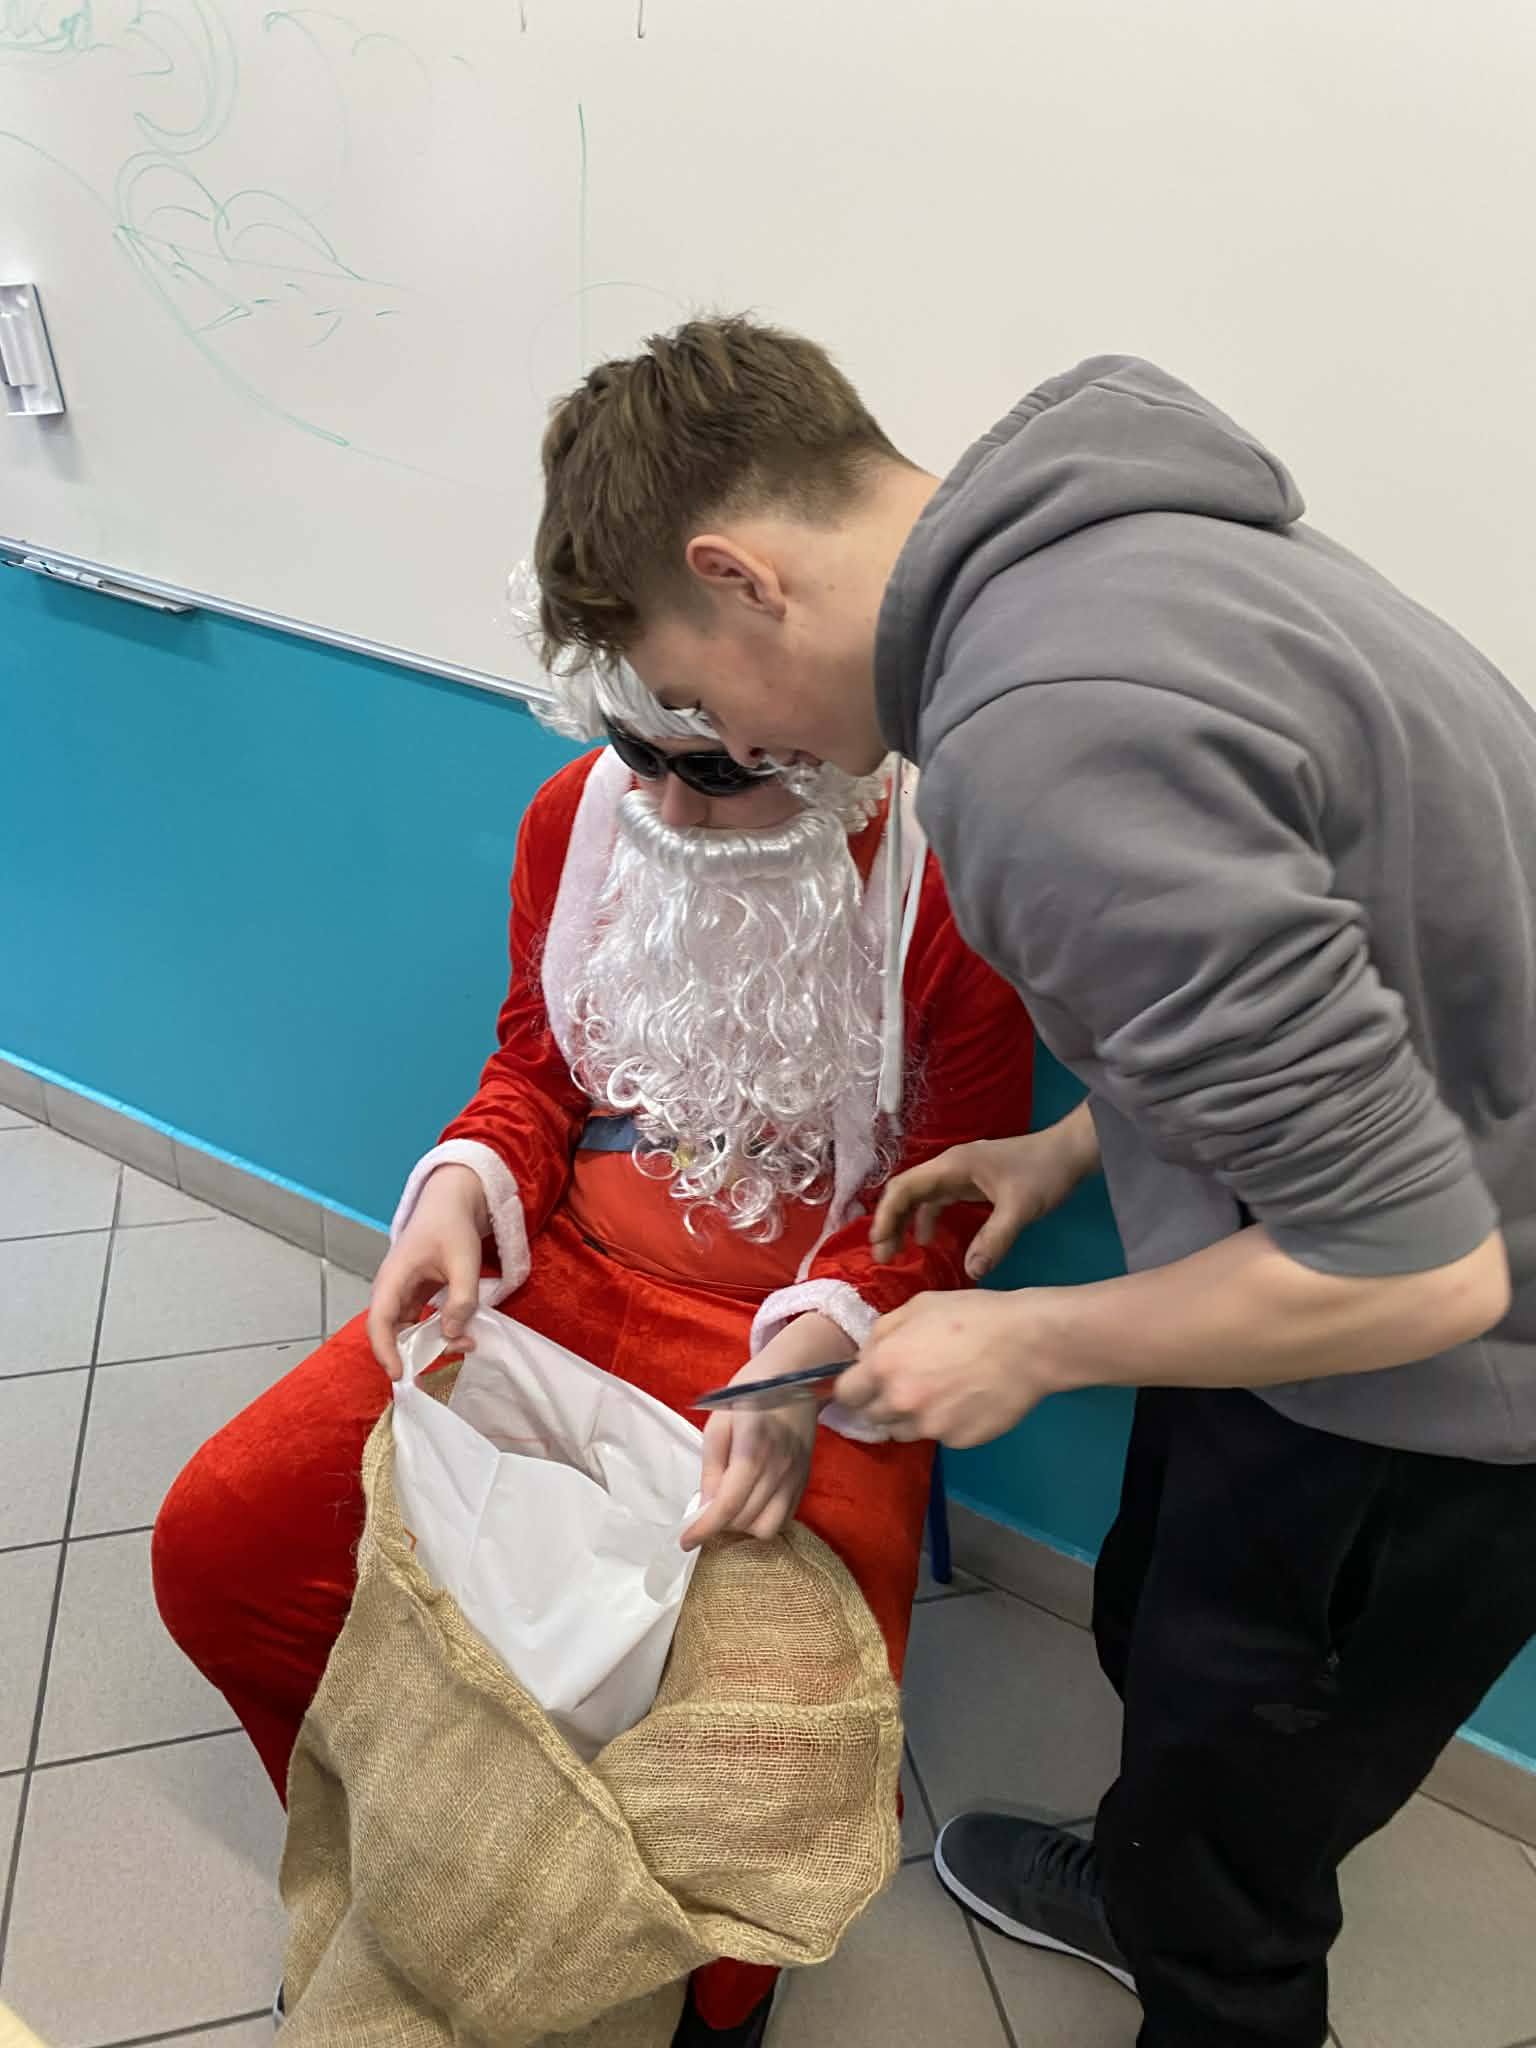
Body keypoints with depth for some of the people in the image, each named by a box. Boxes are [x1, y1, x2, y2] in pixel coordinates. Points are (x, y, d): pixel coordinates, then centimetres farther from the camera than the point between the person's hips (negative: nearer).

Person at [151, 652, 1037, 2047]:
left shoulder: (942, 880, -14)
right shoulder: (577, 813, -1)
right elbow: (536, 1066, 9)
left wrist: (810, 1355, -27)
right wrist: (461, 1189, -12)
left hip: (812, 1329, -3)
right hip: (571, 1268, 4)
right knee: (217, 1544, -7)